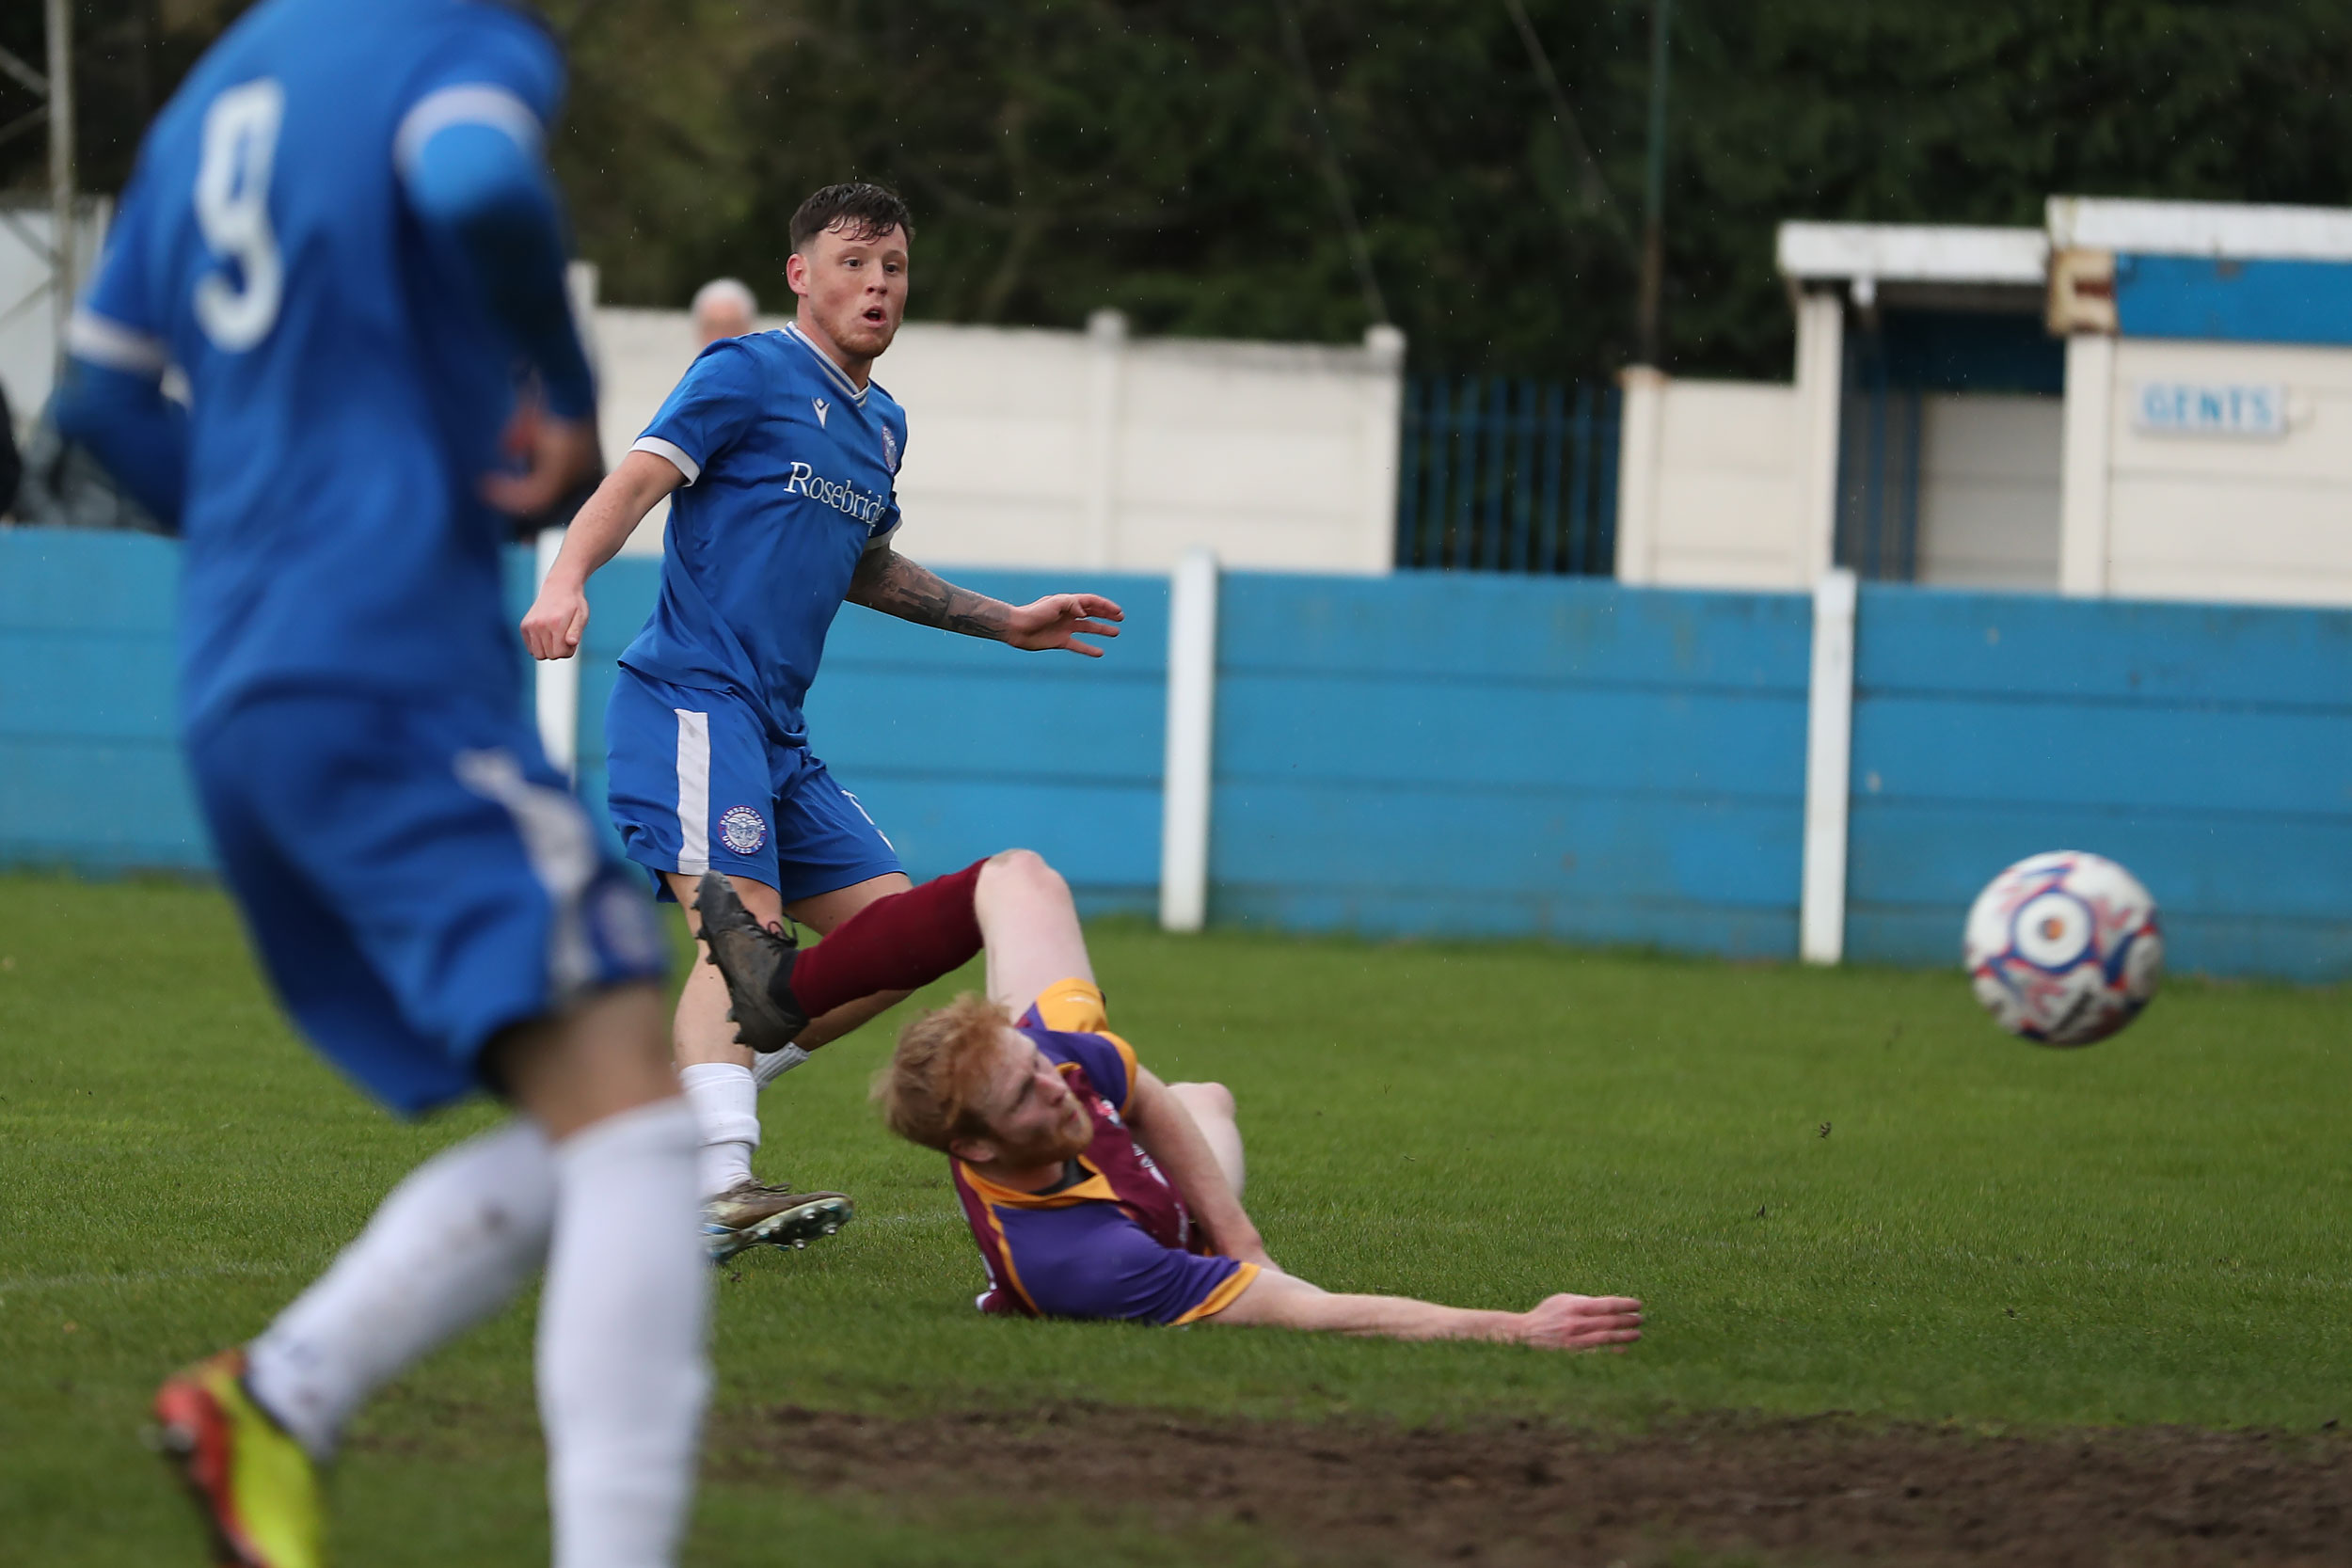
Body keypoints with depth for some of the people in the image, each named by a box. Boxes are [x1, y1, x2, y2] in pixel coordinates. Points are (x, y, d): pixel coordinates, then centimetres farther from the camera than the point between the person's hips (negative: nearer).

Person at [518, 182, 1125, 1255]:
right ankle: (718, 1187, -41)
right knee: (746, 925, -26)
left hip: (776, 737, 9)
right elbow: (639, 477, -15)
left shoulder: (882, 424, 21)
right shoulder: (749, 373, -3)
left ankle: (685, 1106, 10)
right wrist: (565, 581, -32)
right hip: (690, 696, -9)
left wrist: (1005, 623, 39)